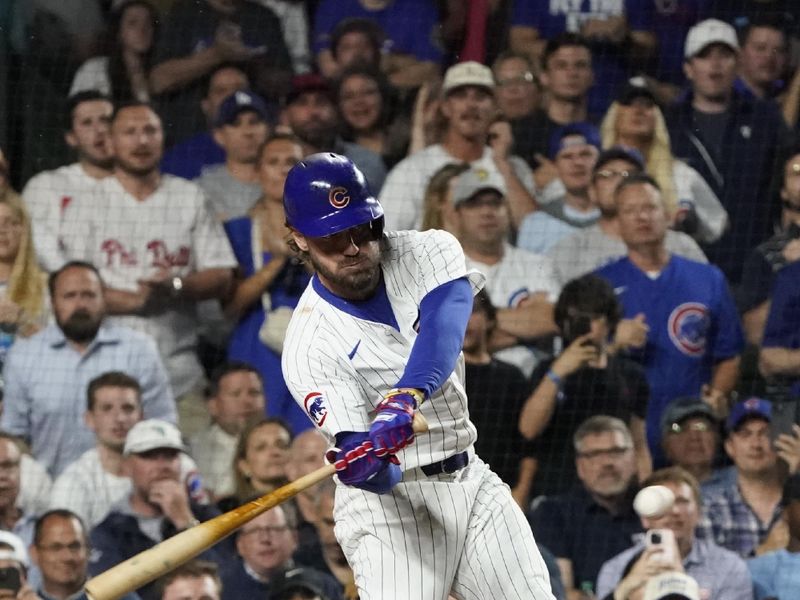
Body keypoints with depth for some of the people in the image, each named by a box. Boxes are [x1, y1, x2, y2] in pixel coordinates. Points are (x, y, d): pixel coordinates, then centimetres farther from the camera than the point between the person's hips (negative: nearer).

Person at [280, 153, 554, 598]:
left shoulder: (429, 253, -4)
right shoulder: (309, 347, -15)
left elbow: (444, 324, -26)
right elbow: (360, 456, -21)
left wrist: (405, 400, -44)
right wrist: (364, 467, -46)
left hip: (472, 482, 5)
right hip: (389, 497, -4)